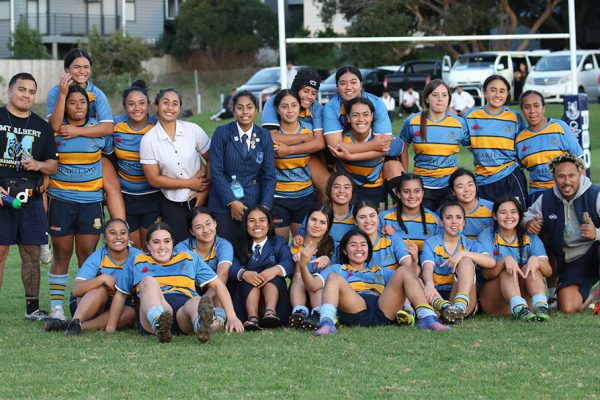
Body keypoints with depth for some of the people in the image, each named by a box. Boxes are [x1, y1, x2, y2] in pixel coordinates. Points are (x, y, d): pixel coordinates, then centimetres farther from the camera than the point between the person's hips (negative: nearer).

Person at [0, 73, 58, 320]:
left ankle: (32, 308, 11)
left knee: (32, 253, 4)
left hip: (31, 198, 4)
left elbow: (53, 165, 17)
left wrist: (39, 165, -5)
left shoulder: (42, 127, 16)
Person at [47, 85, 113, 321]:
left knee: (87, 253, -1)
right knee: (62, 254, 1)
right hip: (60, 201, -1)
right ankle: (56, 307, 5)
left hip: (91, 201, 1)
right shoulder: (56, 130, 1)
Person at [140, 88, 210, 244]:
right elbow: (153, 179, -7)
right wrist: (189, 183, -10)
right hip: (172, 204, -1)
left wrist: (205, 191, -8)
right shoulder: (148, 140, -8)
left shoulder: (193, 130, -5)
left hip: (199, 200, 1)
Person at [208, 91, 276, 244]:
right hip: (224, 205, -2)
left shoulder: (264, 136, 6)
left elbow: (269, 176, 4)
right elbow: (216, 171, -6)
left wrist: (265, 207, -8)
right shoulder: (222, 133, -1)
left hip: (254, 204, 2)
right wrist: (232, 202, -12)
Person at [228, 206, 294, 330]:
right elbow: (232, 268, -2)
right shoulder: (240, 245, 18)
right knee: (250, 276, -30)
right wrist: (244, 274, -28)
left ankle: (270, 311, -50)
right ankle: (252, 317, -53)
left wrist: (276, 270, -28)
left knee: (272, 268, -26)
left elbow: (289, 263, -2)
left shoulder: (279, 242, 19)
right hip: (246, 294, 0)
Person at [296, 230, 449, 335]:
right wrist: (303, 265, -5)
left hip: (383, 310, 2)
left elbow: (410, 279, 25)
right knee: (333, 277, -25)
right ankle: (327, 323, -53)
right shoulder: (337, 269, 32)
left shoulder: (381, 271, 39)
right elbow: (313, 285, 14)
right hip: (354, 310, -2)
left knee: (404, 271, -12)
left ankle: (427, 318, -34)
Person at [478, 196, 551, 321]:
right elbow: (487, 273, -13)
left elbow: (548, 271, -5)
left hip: (526, 295, 2)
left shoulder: (530, 237, 8)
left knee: (530, 268, -24)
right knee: (508, 271, -29)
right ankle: (519, 308, -58)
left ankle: (541, 306, -51)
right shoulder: (487, 236, 1)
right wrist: (505, 261, -34)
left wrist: (535, 260, -28)